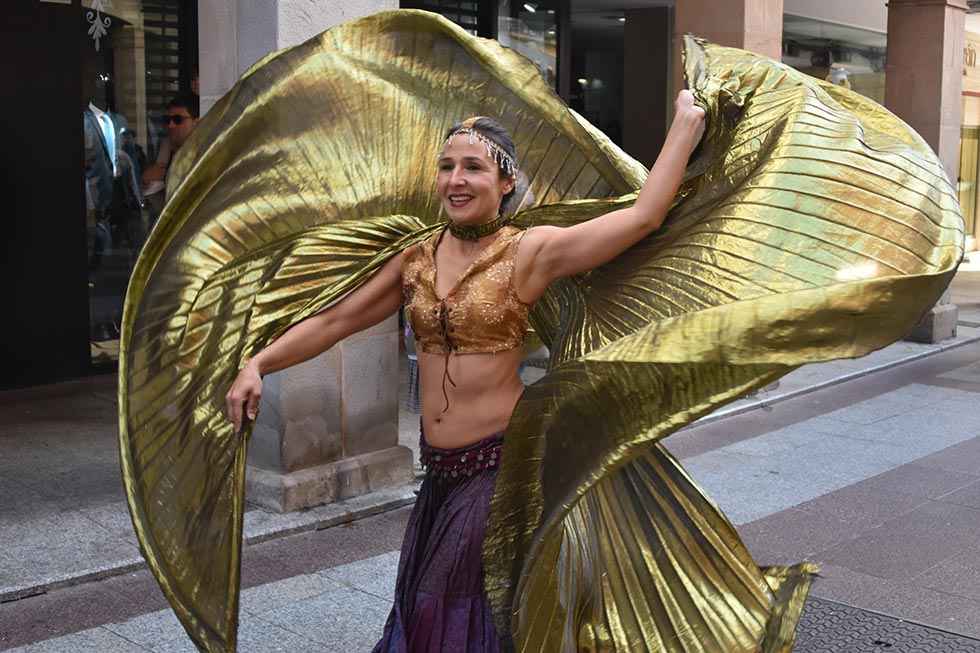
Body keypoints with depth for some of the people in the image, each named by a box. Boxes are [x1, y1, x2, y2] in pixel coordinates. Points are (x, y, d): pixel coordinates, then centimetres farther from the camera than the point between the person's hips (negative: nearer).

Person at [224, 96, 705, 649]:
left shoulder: (529, 252, -11)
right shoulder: (416, 258, 5)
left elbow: (644, 215, -15)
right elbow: (336, 321, 8)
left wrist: (686, 124, -9)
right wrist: (259, 364, -1)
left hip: (499, 464, -5)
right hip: (440, 470, 5)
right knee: (427, 609, 18)